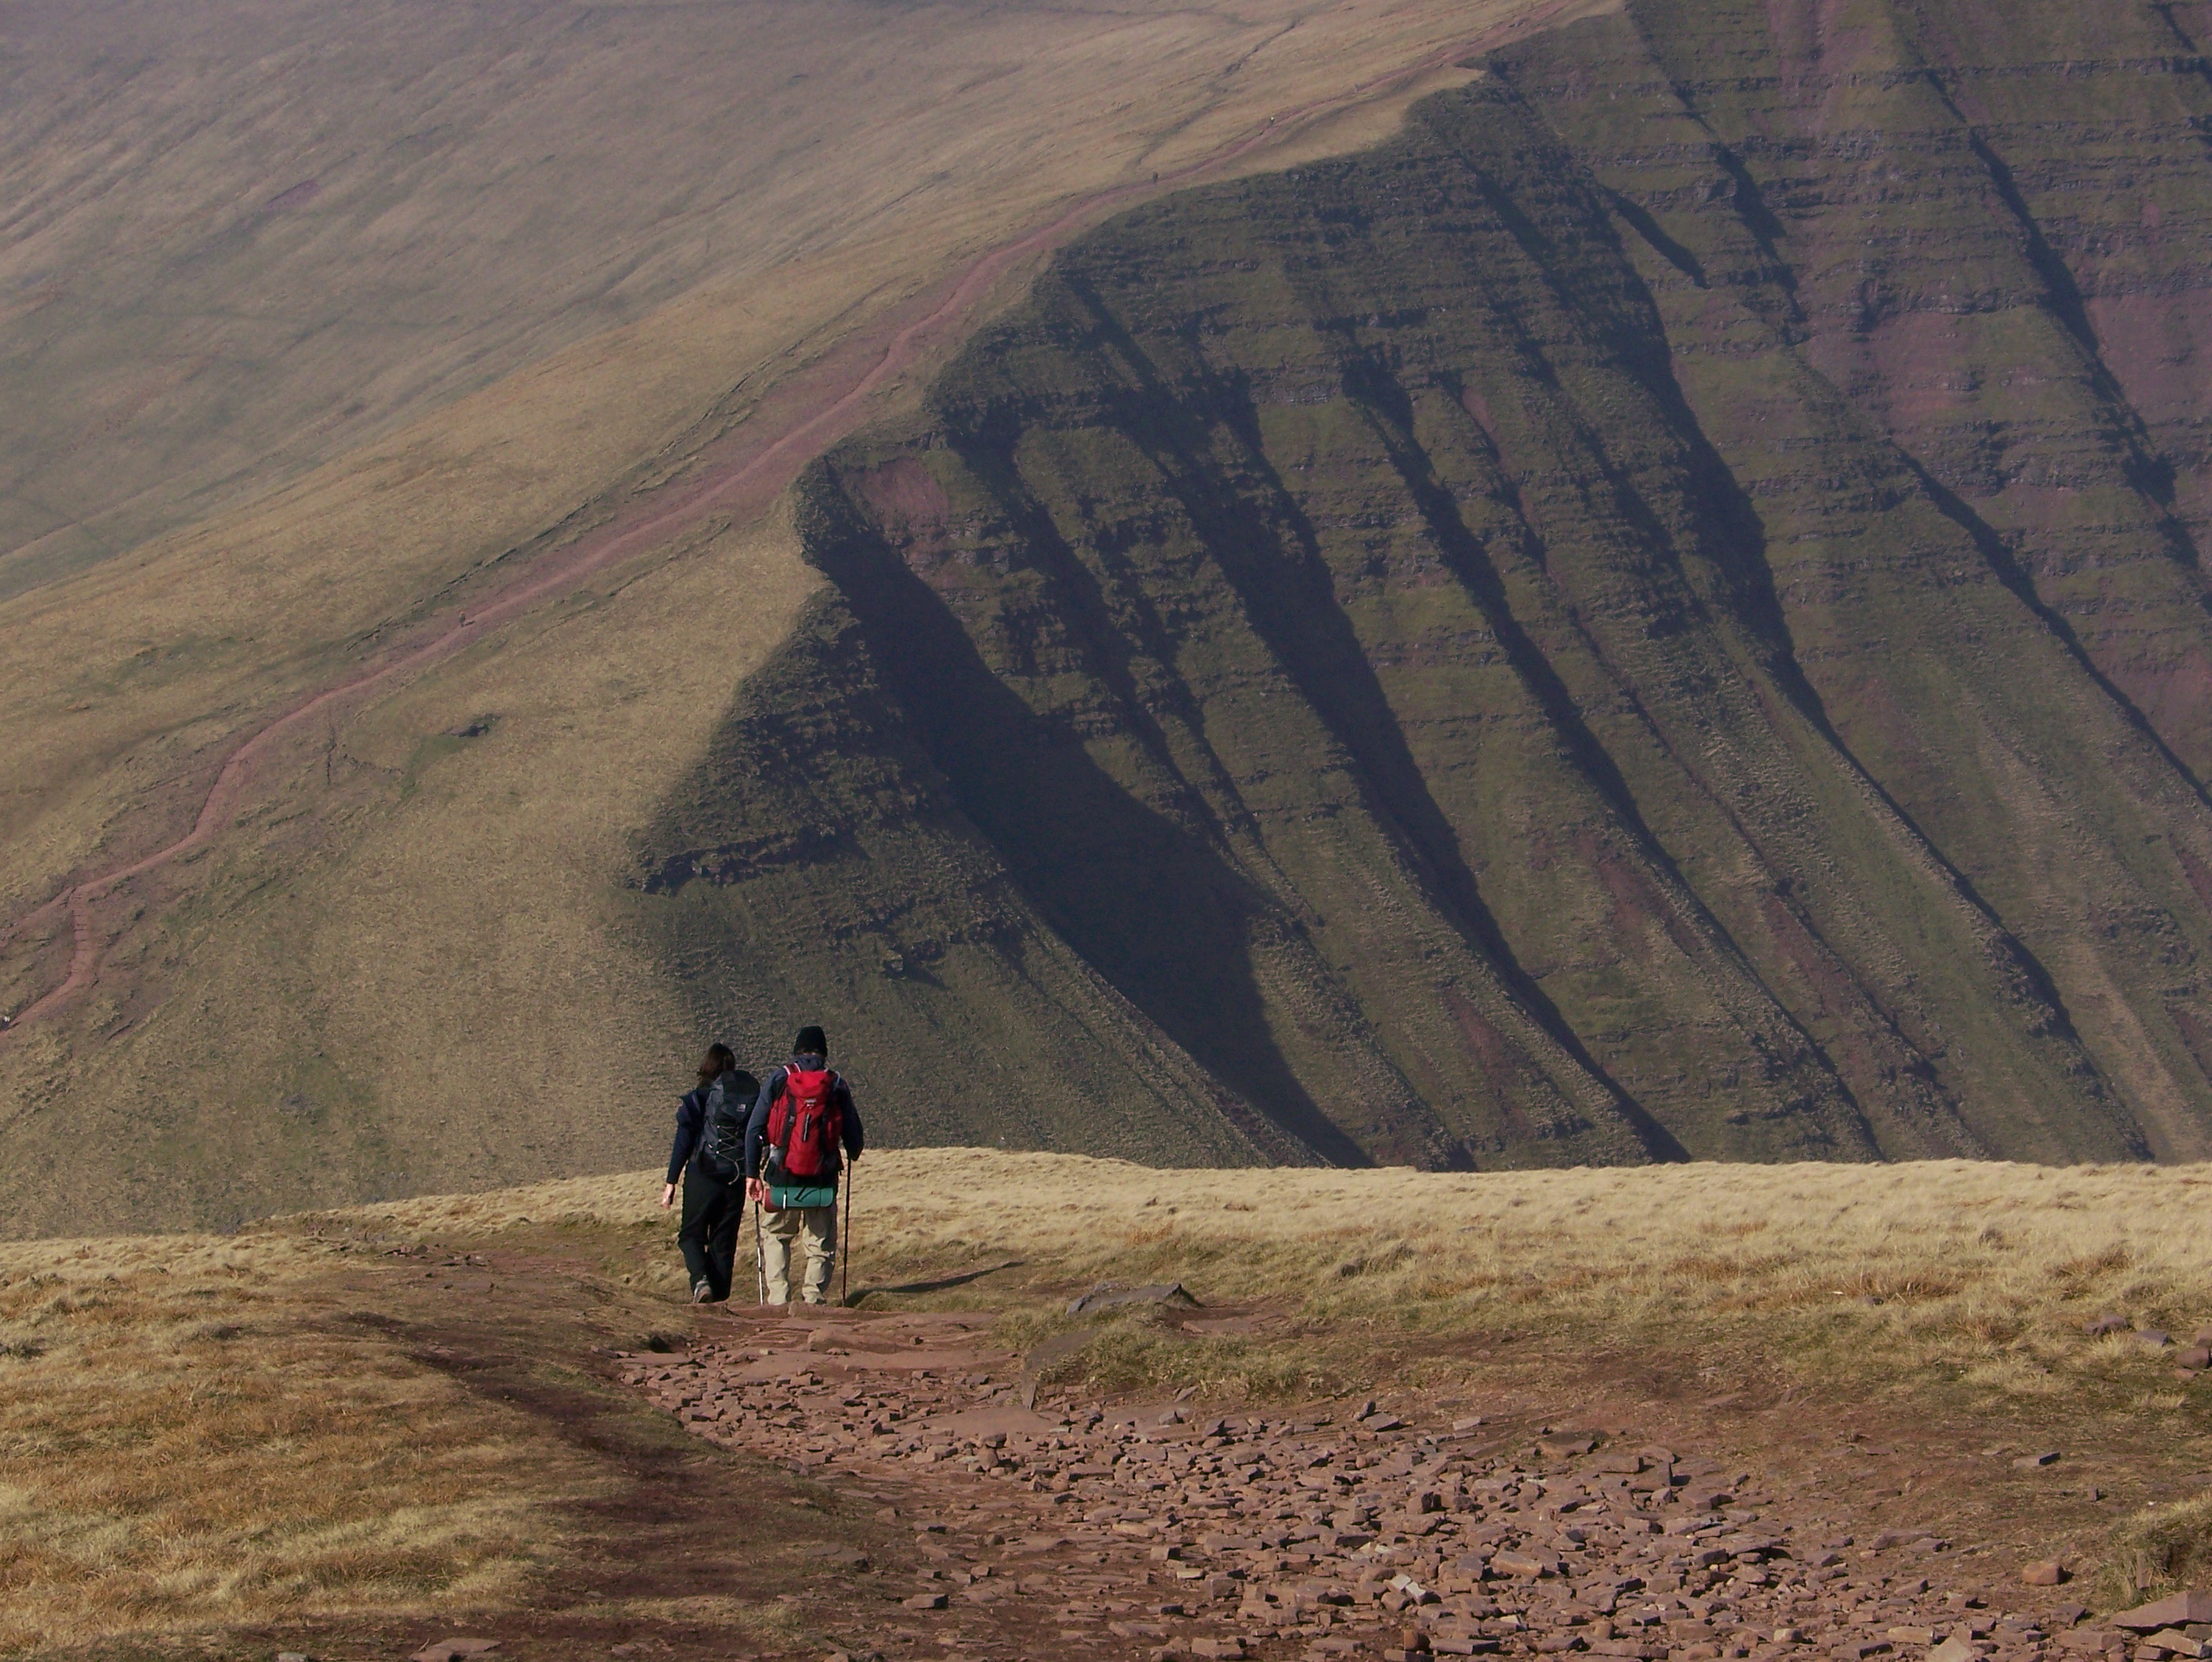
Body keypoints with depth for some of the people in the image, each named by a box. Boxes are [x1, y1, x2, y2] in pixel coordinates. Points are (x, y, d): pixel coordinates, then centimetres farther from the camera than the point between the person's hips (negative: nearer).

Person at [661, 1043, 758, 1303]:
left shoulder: (698, 1098, -5)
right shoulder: (753, 1094, 3)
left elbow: (683, 1144, -5)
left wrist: (671, 1182, -1)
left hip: (703, 1175, -3)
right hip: (736, 1179, 3)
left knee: (692, 1234, 8)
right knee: (725, 1239, 12)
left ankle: (700, 1279, -17)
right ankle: (720, 1294, 8)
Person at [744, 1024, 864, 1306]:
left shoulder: (778, 1080, 3)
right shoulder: (837, 1086, 4)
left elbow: (754, 1129, -1)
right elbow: (855, 1140, 7)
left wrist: (752, 1173, 5)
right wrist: (852, 1155, 31)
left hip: (781, 1178, 0)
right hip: (822, 1181, 0)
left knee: (775, 1237, 17)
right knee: (821, 1246, 9)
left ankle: (778, 1298, 4)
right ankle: (813, 1298, -3)